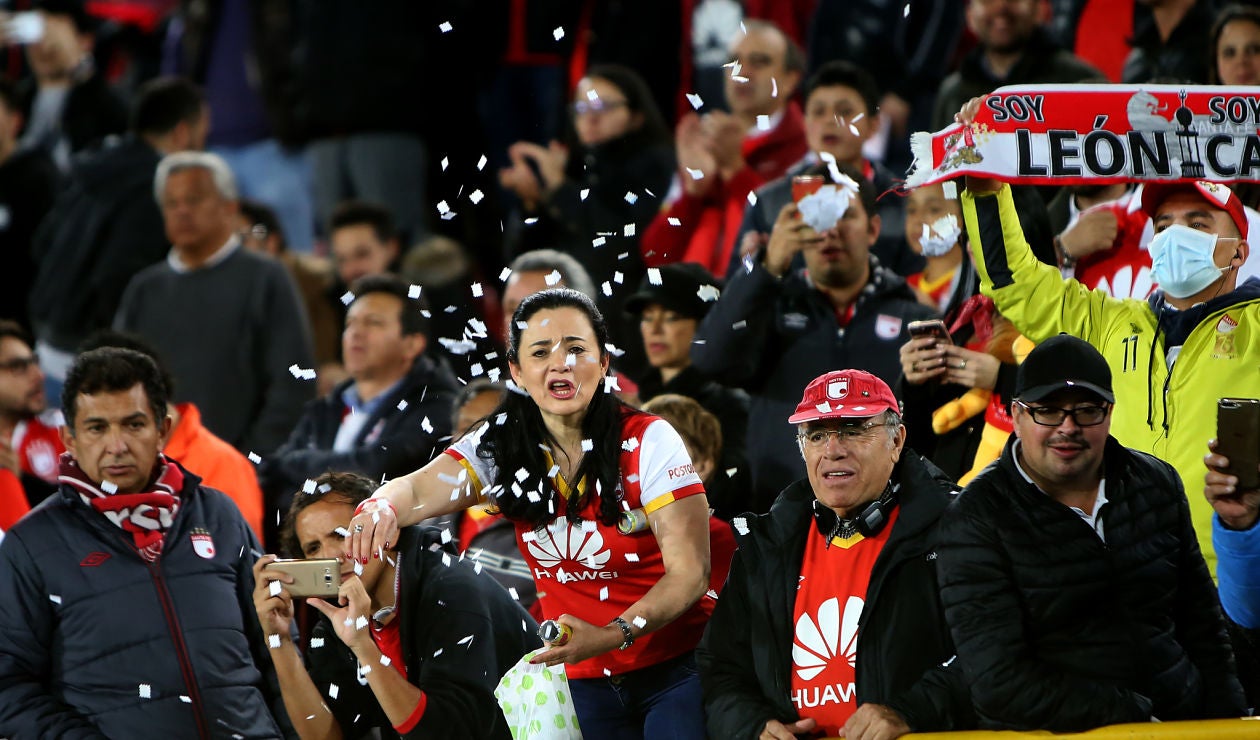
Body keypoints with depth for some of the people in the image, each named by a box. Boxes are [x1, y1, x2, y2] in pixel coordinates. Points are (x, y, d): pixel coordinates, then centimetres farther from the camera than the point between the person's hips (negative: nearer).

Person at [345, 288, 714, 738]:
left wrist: (612, 635, -32)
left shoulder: (647, 443, -12)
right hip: (587, 680, 4)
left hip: (676, 668, -4)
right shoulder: (502, 449, -1)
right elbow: (417, 491, -17)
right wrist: (381, 508, -43)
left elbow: (690, 571, -16)